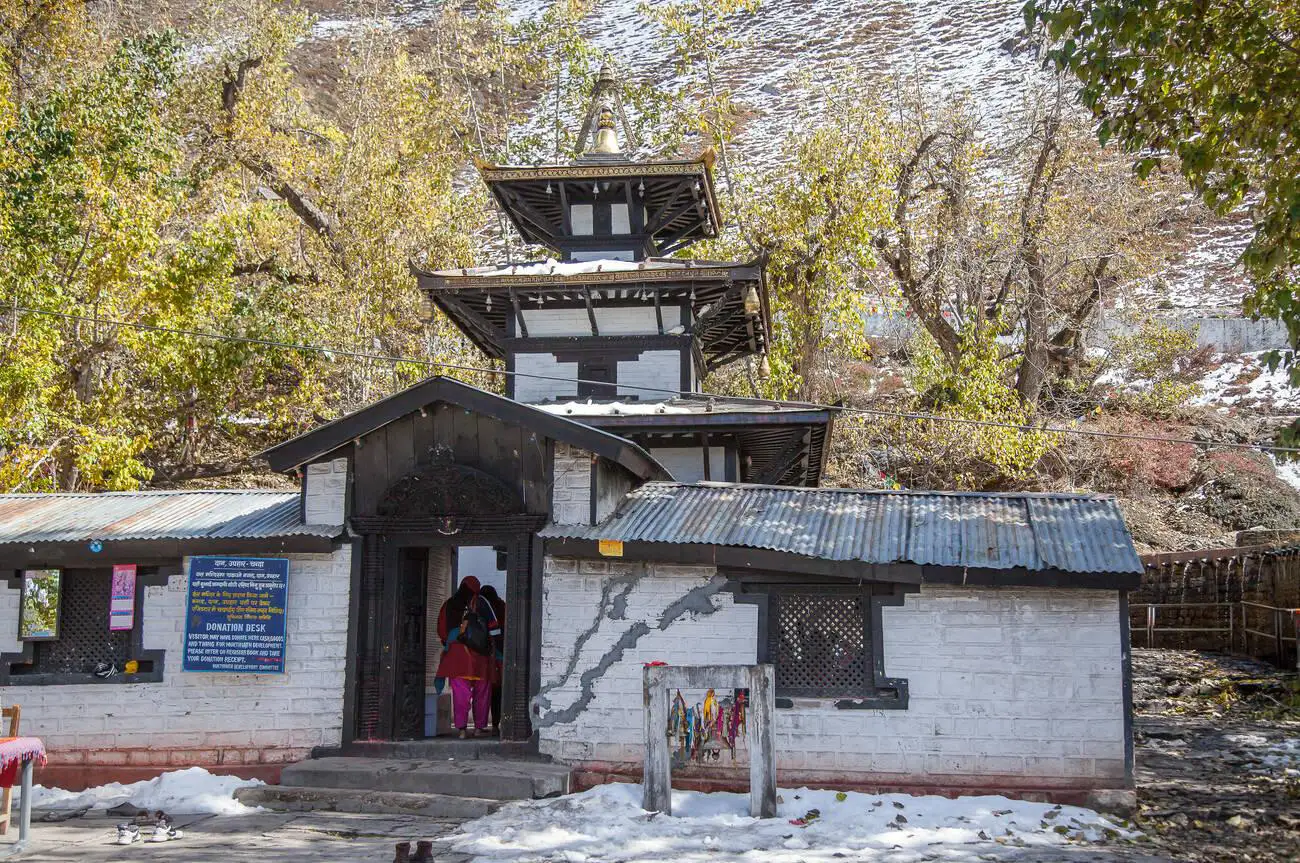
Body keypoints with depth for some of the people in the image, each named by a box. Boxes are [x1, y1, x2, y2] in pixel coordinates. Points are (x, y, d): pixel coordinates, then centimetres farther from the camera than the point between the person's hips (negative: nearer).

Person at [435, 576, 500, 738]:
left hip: (455, 654, 2)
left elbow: (442, 632, 15)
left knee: (460, 692, 0)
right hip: (479, 654, -2)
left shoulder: (449, 605, 10)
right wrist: (494, 644, 4)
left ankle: (462, 728, -10)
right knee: (481, 692, 11)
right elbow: (493, 627, -3)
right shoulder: (480, 602, 1)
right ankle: (480, 726, 17)